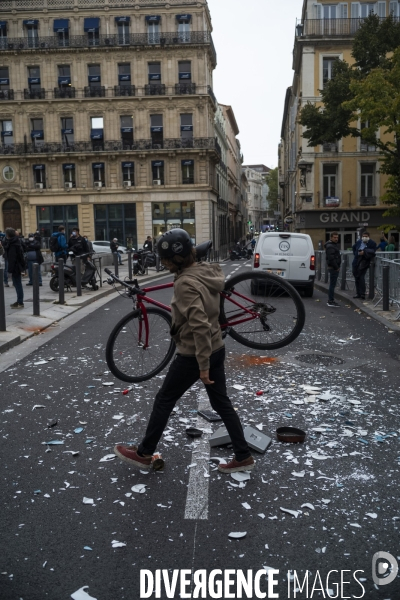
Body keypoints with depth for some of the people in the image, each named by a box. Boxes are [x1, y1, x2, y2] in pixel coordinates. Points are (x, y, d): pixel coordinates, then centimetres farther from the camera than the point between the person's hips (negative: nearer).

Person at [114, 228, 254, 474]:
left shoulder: (186, 284, -25)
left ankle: (144, 454, 27)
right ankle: (244, 456, 25)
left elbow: (200, 326, -31)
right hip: (216, 349, 8)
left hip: (194, 355, -8)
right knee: (222, 403, 17)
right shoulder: (208, 271, 3)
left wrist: (203, 366, -26)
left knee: (164, 401, 10)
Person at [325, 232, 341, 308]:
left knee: (332, 284, 15)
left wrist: (338, 267, 18)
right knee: (332, 284, -9)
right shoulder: (330, 246, -15)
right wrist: (336, 267, -20)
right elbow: (331, 258, -23)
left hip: (335, 267, 11)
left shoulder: (335, 245, 18)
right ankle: (331, 302, -7)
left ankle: (330, 300, 22)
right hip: (333, 267, -11)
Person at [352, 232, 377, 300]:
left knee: (361, 277, -14)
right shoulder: (359, 242, 7)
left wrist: (364, 252, -24)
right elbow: (354, 248, 28)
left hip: (364, 262, -6)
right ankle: (358, 293, 23)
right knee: (356, 277, 12)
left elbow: (373, 253, -15)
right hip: (356, 262, 6)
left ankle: (362, 294, -8)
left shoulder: (372, 243, -8)